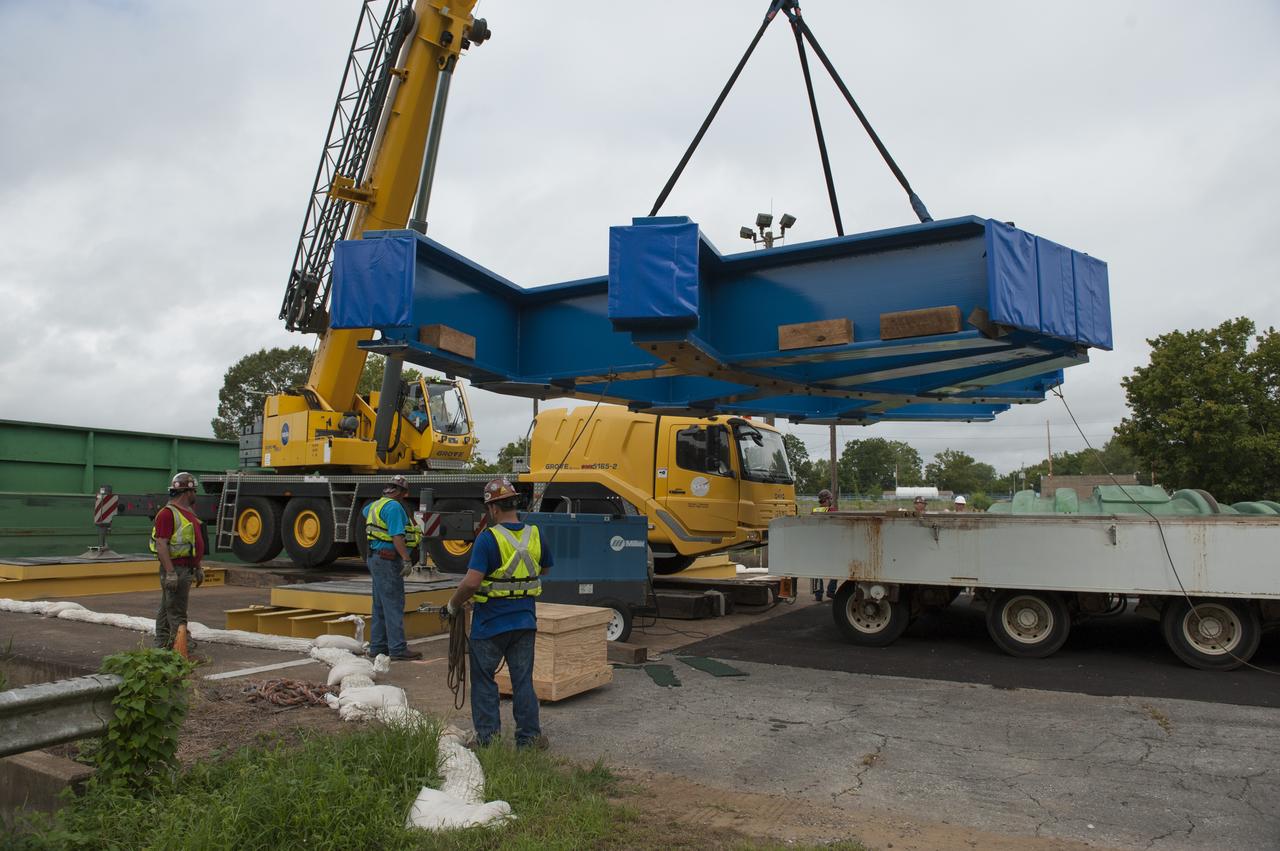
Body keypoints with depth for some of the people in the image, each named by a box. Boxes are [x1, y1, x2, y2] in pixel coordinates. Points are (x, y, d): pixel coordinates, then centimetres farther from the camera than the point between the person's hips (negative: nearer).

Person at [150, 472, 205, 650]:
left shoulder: (189, 512, 17)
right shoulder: (168, 513, -15)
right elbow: (161, 544, -21)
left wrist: (198, 568, 23)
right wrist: (170, 572, -25)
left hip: (187, 569, 10)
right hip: (175, 570, -10)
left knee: (167, 609, 17)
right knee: (177, 613, -7)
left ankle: (162, 646, 24)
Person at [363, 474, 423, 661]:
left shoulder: (376, 504, 15)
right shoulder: (394, 507, -15)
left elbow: (365, 511, 40)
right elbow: (397, 536, -24)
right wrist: (407, 560, -27)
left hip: (376, 559, 10)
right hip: (388, 560, -10)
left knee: (380, 605, 14)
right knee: (394, 605, -8)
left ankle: (377, 646, 20)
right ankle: (398, 649, -7)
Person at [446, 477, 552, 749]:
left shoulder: (488, 538, -18)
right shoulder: (534, 535, 0)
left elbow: (471, 582, -24)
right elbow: (544, 568, 17)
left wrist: (454, 605, -8)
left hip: (490, 623, -5)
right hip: (525, 620, 5)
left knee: (484, 679, 12)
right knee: (523, 680, 13)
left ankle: (488, 735, 16)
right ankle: (529, 736, 17)